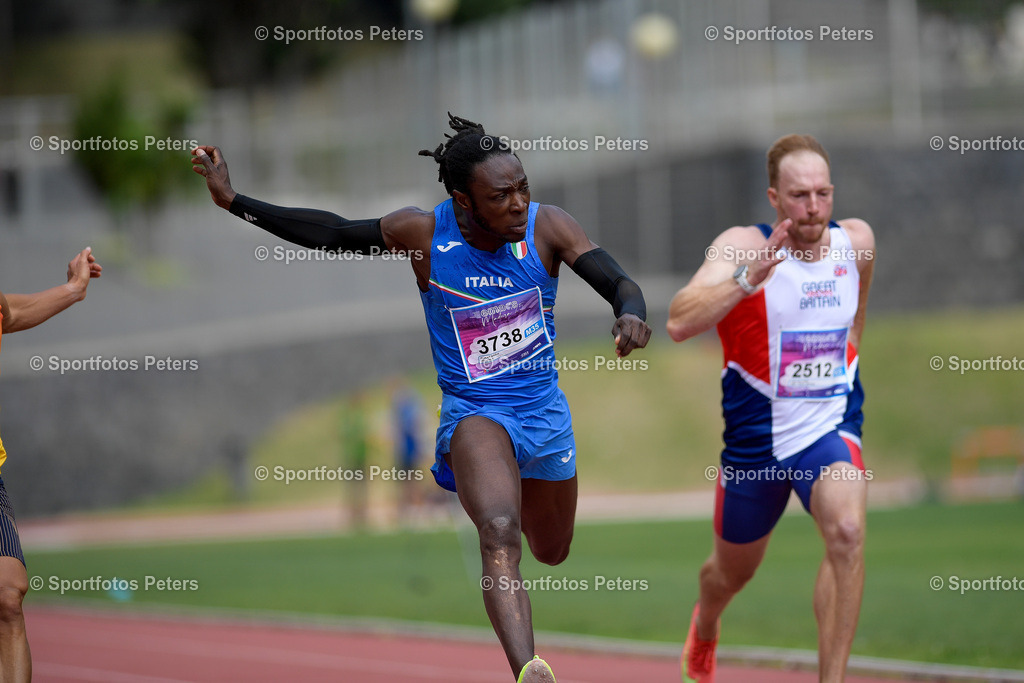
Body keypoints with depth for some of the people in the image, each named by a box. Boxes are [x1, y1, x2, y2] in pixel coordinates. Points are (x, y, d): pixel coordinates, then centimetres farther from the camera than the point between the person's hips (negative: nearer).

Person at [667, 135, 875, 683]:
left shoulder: (856, 241, -3)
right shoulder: (743, 246, -17)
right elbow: (679, 323, -33)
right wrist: (749, 276, -42)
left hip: (830, 427, 1)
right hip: (756, 435, -1)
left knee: (847, 530, -30)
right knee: (732, 571, 19)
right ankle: (704, 632, 56)